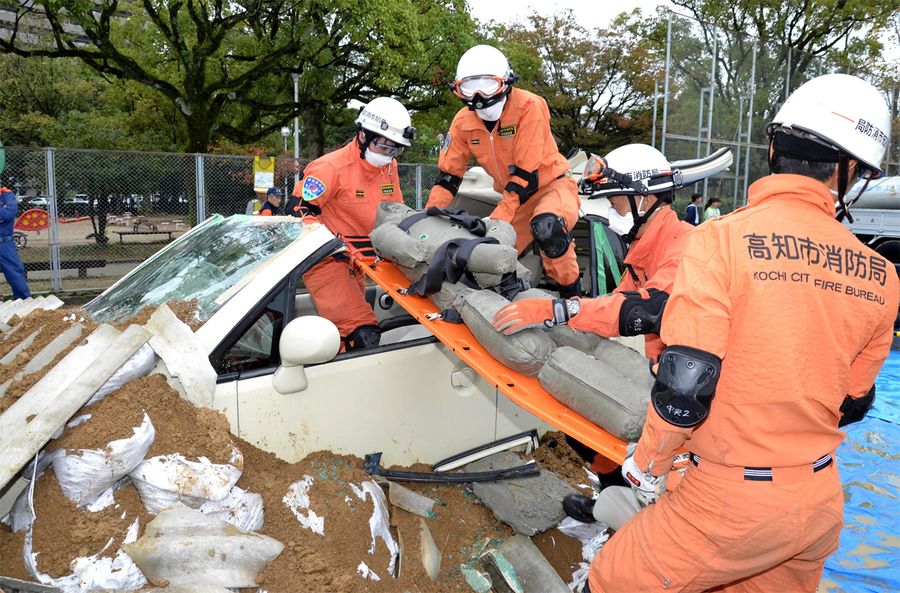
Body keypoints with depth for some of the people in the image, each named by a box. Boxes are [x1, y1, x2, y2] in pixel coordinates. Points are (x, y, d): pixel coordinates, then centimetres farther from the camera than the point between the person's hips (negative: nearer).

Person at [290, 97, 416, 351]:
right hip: (325, 260, -8)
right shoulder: (331, 167, -18)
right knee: (363, 336, -21)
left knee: (344, 329, 21)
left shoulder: (389, 167, 4)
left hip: (356, 261, 8)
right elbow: (299, 211, -17)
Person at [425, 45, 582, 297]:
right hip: (514, 197, 6)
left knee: (546, 226, -37)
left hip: (552, 185, -6)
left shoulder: (529, 107, -23)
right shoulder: (464, 121, -5)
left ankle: (571, 293, -21)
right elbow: (448, 174, 1)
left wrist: (497, 219, -31)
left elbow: (526, 173, -27)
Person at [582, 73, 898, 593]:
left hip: (733, 501, -6)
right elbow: (852, 406, 8)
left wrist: (648, 463, -4)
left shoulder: (723, 238, -18)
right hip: (823, 502, 6)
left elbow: (683, 385, -21)